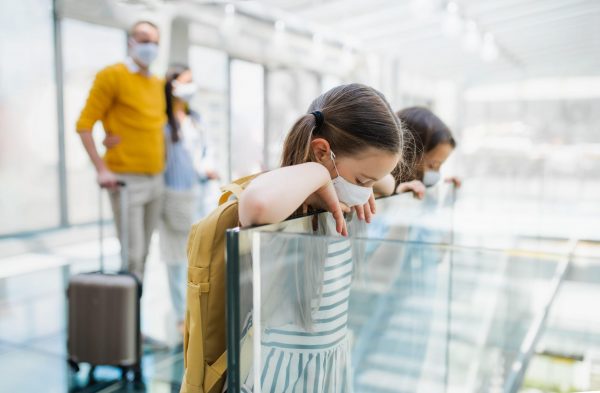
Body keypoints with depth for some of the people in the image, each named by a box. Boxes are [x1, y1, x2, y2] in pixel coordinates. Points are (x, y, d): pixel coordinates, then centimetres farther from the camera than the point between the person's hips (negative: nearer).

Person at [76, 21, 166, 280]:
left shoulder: (158, 84, 15)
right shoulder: (112, 76, -4)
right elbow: (84, 125, -6)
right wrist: (101, 169, -14)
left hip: (156, 179, 6)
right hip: (127, 180, -6)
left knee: (144, 252, 9)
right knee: (132, 254, -8)